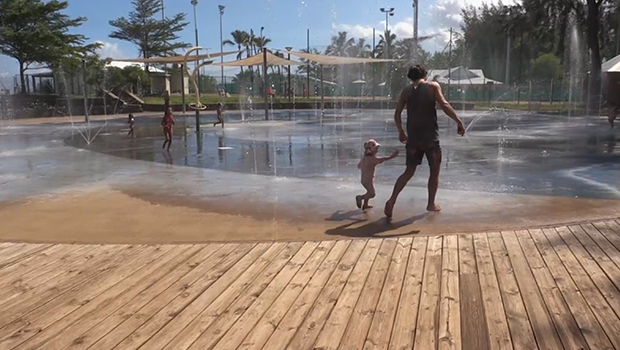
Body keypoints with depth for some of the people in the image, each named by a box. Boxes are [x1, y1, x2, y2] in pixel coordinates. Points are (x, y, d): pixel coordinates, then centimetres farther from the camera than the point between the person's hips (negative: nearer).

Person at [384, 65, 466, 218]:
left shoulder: (406, 91, 9)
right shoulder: (433, 86, 0)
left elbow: (397, 114, 6)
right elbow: (444, 105, -13)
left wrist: (401, 132, 19)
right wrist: (459, 122, -8)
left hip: (413, 136, 3)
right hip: (430, 136, -3)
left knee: (409, 171, 10)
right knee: (434, 170, 14)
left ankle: (392, 200, -7)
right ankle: (431, 204, 20)